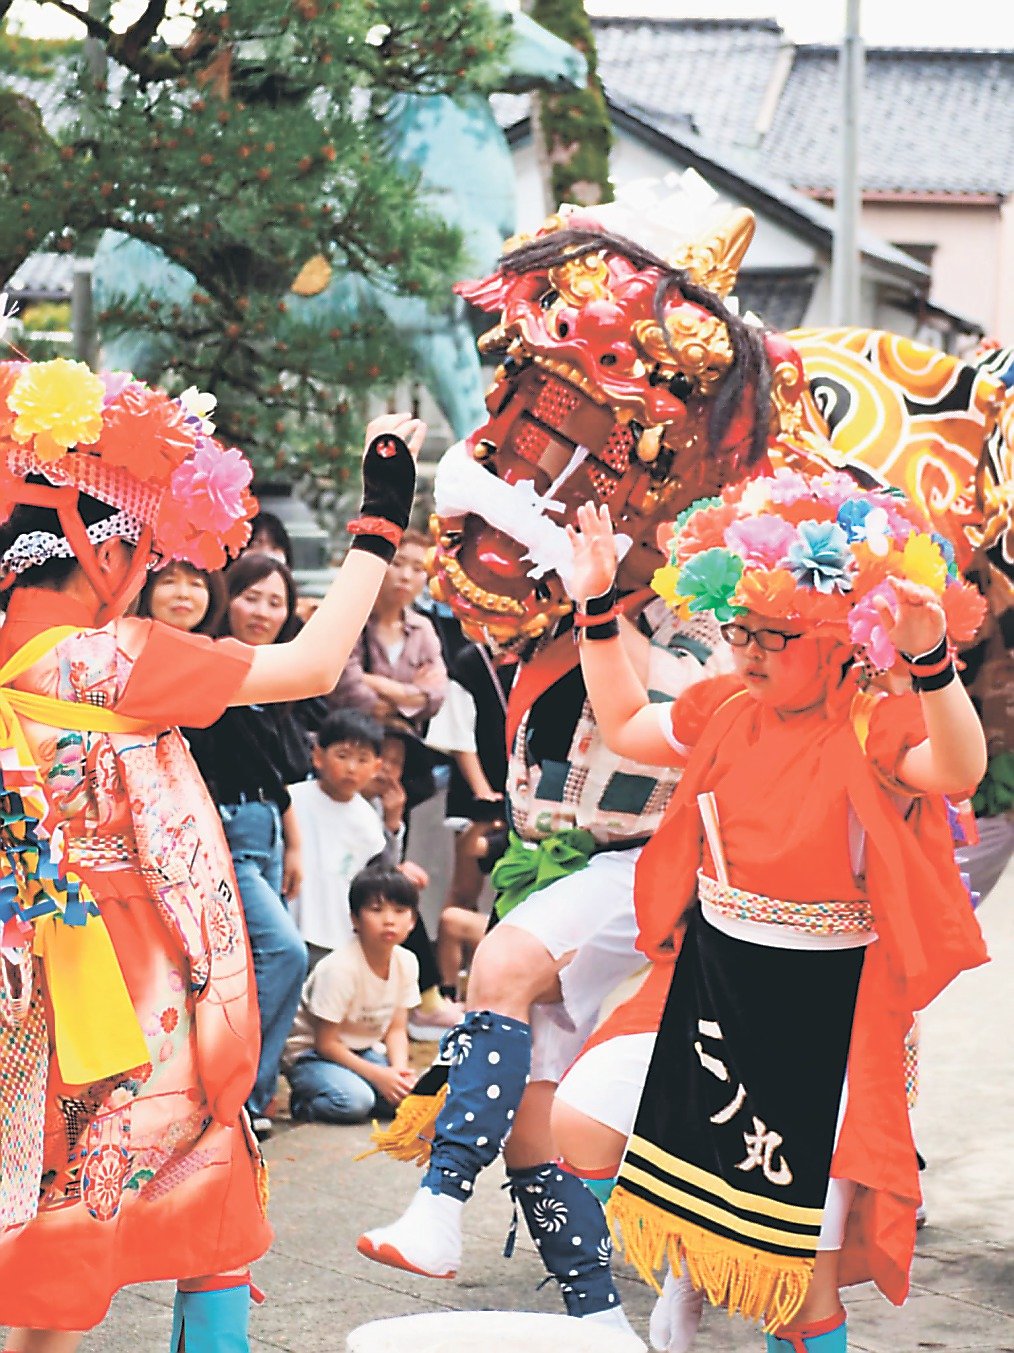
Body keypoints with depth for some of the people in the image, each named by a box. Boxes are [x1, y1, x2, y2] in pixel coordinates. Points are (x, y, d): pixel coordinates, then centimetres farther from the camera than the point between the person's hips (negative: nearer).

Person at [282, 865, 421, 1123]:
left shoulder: (406, 962, -6)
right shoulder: (340, 967, -26)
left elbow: (396, 1030, 2)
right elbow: (325, 1043, -21)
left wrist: (399, 1069, -19)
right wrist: (379, 1075, -25)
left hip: (364, 1051, 7)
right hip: (312, 1055, -6)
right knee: (354, 1102, -34)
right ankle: (304, 1103, -6)